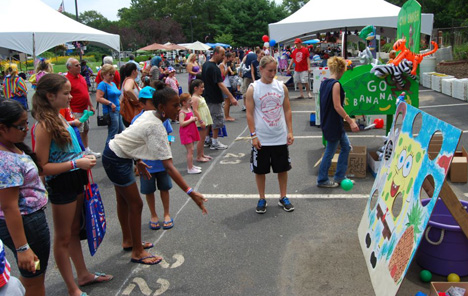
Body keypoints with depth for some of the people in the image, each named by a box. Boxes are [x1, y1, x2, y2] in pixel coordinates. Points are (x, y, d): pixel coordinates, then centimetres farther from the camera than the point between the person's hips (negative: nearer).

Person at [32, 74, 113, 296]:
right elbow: (43, 167, -22)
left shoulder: (59, 117, 5)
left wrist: (82, 157, 6)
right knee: (63, 238, 8)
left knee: (74, 230, 22)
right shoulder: (44, 126, -21)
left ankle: (83, 275, 40)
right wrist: (76, 163, -25)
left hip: (75, 180, 9)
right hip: (60, 184, -9)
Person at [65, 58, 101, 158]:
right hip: (76, 112, -9)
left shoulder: (80, 77, 11)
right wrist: (70, 112, -22)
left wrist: (91, 106, 19)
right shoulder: (67, 79, -16)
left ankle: (87, 150, 31)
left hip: (85, 110, 9)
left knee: (85, 131, 18)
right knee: (78, 133, -2)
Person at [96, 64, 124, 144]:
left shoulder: (113, 84, 16)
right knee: (113, 134, -7)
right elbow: (98, 98, -20)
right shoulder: (103, 84, -10)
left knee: (122, 132, 12)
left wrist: (120, 104, 16)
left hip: (118, 111, 9)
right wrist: (110, 103, -23)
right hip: (110, 112, -9)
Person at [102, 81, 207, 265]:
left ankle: (128, 240, 41)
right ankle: (137, 252, 16)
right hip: (116, 161, -9)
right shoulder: (157, 128, -30)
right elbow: (169, 166, -35)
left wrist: (139, 162, 16)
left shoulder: (148, 114, -5)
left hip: (115, 154, 9)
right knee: (135, 204, 1)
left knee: (124, 200, 22)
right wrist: (190, 193, -37)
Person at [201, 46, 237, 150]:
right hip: (215, 99, -9)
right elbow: (220, 84, -27)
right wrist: (231, 98, -28)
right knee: (217, 120, 0)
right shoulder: (214, 68, -21)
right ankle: (215, 143, 7)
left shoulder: (205, 65, 8)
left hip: (207, 97, 9)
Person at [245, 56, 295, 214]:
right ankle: (262, 199, 25)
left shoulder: (281, 87, 2)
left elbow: (287, 110, 6)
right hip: (261, 139, -2)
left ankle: (283, 198, 29)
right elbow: (249, 114, -6)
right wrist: (253, 135, -11)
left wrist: (290, 132, 0)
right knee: (260, 170, 8)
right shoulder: (253, 88, -6)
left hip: (280, 138, 3)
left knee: (283, 168, 12)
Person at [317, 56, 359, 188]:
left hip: (327, 122, 10)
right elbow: (337, 106, -23)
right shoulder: (336, 84, -19)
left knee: (346, 146, 18)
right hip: (333, 124, -10)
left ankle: (339, 176, 25)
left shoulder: (324, 82, 9)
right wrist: (350, 121, -21)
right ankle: (322, 180, 16)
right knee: (330, 152, 3)